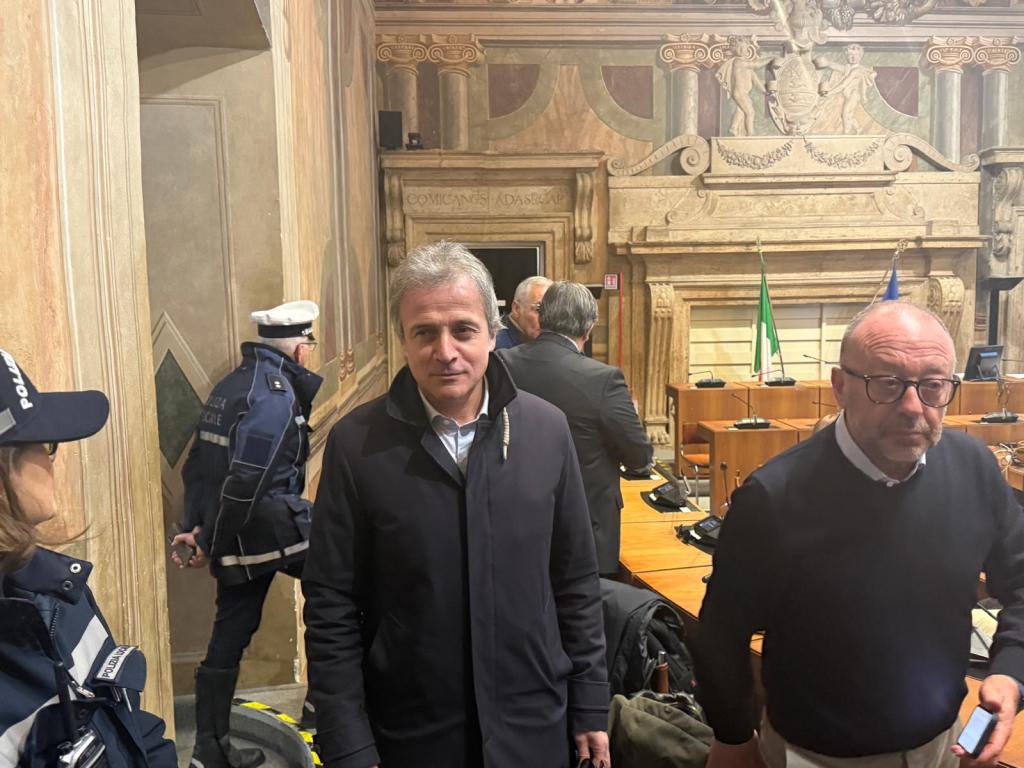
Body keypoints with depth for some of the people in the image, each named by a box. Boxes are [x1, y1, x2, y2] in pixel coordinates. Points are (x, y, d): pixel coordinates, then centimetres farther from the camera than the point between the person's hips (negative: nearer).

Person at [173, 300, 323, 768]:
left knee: (230, 633, 14)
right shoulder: (275, 393, -17)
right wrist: (208, 542, -14)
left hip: (237, 534, 9)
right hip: (272, 527, -9)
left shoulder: (233, 383, 13)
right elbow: (245, 480, -23)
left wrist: (196, 527, 13)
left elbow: (197, 463, 15)